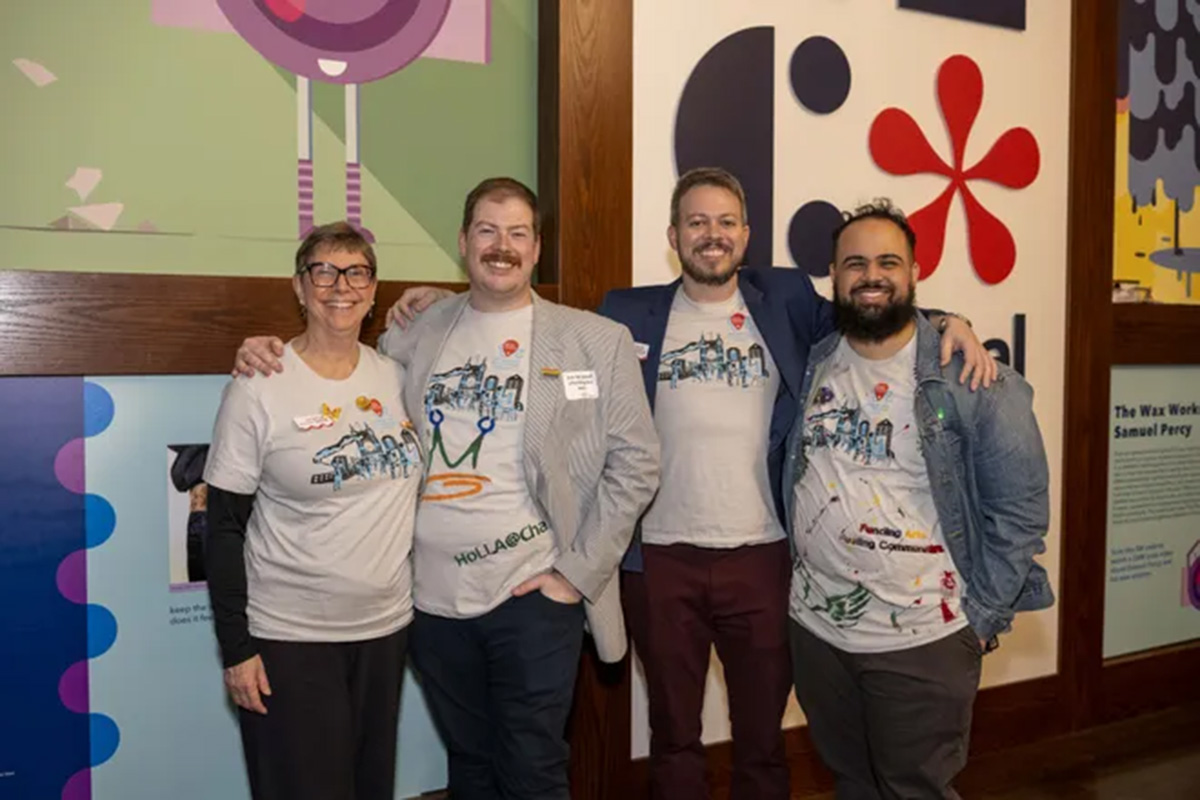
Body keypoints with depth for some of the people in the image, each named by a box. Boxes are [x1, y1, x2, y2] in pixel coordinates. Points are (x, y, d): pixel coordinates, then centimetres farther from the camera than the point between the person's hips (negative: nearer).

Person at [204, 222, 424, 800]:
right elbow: (224, 528, -8)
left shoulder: (398, 376, 2)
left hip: (386, 627, 5)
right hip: (288, 640, -4)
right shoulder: (258, 389, -10)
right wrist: (235, 647, -9)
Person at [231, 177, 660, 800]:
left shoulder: (597, 341, -2)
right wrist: (271, 354, -2)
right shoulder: (415, 334, 6)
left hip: (532, 595, -3)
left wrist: (578, 572, -9)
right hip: (433, 597, 3)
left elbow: (635, 464, -4)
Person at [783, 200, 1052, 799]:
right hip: (815, 630, 4)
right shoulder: (810, 367, 2)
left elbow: (1021, 506, -9)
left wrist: (980, 616, -10)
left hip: (924, 640, -4)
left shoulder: (972, 379, -11)